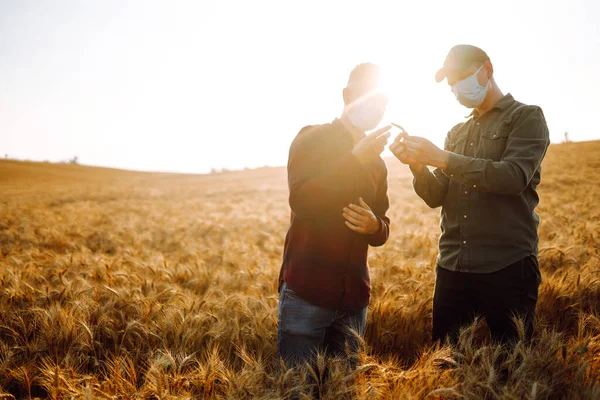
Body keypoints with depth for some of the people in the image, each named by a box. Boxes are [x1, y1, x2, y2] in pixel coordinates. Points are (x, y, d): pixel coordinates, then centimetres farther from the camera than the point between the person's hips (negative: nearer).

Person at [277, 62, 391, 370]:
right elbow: (302, 201, -17)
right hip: (306, 293, -5)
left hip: (353, 298, 5)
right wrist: (356, 158, -20)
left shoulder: (376, 162, 17)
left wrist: (374, 226, -6)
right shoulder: (312, 139, -1)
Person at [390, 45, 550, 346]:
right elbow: (436, 198, 10)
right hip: (452, 266, 5)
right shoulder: (457, 133, 17)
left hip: (507, 265, -5)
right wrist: (418, 165, -10)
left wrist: (441, 158, -19)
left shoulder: (527, 117, 2)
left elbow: (514, 176, -16)